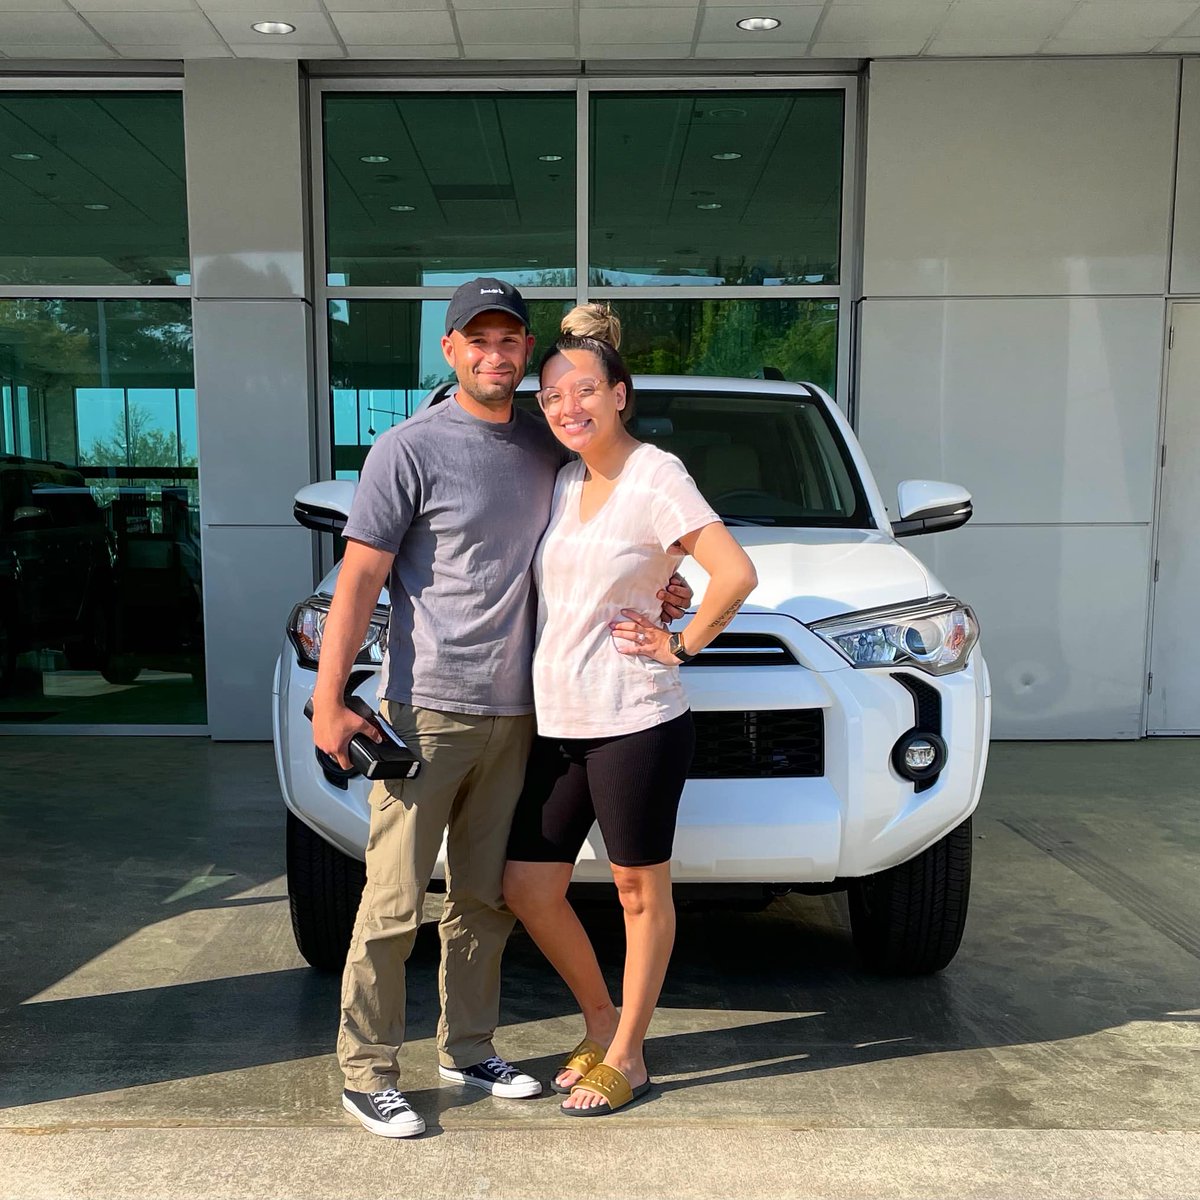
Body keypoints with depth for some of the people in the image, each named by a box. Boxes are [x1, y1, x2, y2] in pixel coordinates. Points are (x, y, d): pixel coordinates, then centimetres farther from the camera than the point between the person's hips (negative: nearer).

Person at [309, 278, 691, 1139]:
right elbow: (359, 580, -8)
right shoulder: (410, 450, -7)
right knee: (395, 902, 0)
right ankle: (367, 1071, 16)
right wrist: (329, 699, -13)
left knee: (486, 898, 15)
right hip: (425, 712, -5)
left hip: (514, 713, 6)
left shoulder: (546, 448, 10)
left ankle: (468, 1047, 30)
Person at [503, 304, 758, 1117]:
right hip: (558, 720, 8)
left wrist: (681, 646, -10)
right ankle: (601, 1022, 32)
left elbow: (737, 575, -18)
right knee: (527, 888, 11)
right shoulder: (561, 481, 11)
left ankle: (626, 1058, 25)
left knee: (641, 890, 8)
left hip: (636, 721, -7)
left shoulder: (655, 475, -10)